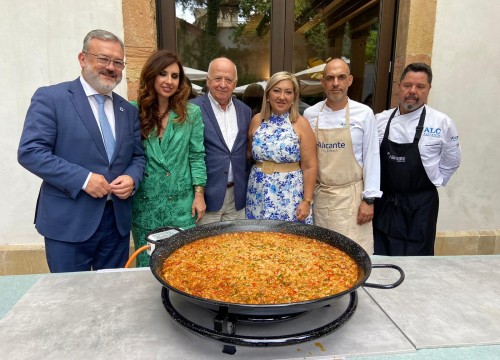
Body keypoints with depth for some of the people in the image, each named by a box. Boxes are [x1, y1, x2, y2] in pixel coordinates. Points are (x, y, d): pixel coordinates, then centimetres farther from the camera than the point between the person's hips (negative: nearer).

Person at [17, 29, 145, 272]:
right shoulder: (50, 98, -5)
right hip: (68, 222, -4)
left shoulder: (128, 110, 11)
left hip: (117, 220, 5)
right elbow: (30, 152, -12)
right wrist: (83, 178, -20)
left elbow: (137, 156, 13)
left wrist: (132, 179, -8)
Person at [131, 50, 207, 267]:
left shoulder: (191, 113, -1)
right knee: (146, 265, 13)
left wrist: (199, 195, -4)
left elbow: (197, 156, 0)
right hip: (144, 203, 1)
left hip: (181, 203, 0)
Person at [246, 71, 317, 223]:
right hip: (259, 194, 3)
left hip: (290, 194, -3)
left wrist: (307, 201, -11)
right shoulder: (257, 120, 3)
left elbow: (310, 166, -8)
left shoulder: (301, 124, -7)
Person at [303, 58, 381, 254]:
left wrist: (369, 199, -4)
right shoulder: (310, 114, 2)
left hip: (351, 196, -2)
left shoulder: (364, 114, -3)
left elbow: (371, 157, -1)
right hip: (318, 196, 2)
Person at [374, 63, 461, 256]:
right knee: (379, 259, 15)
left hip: (420, 205, -2)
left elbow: (451, 162, 5)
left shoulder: (442, 123, -7)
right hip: (384, 203, 3)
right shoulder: (380, 120, 0)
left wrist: (434, 182, 3)